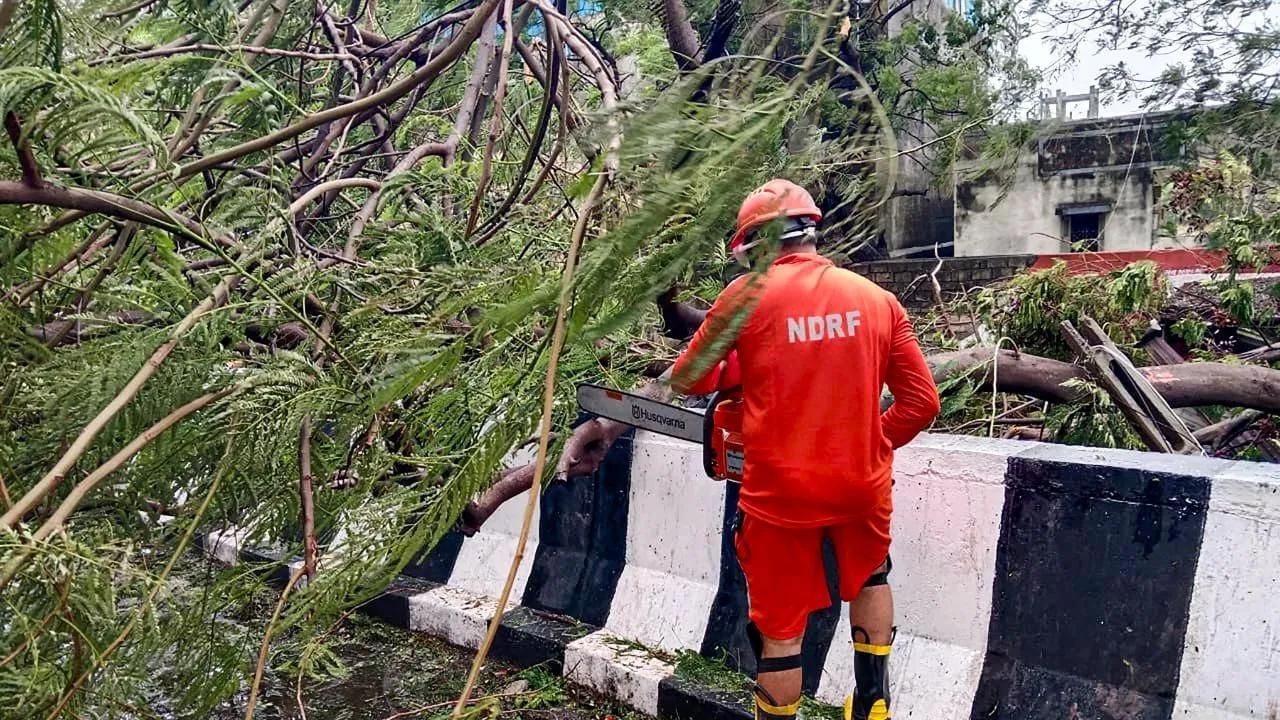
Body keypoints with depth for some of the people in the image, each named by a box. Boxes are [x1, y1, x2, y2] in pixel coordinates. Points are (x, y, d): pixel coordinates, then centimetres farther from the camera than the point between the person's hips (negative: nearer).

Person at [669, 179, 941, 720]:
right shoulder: (877, 299, 1)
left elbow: (688, 379, 3)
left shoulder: (747, 295, -8)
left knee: (780, 625, 12)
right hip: (862, 485, 4)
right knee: (868, 578, 32)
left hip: (780, 491, -3)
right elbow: (921, 401, 2)